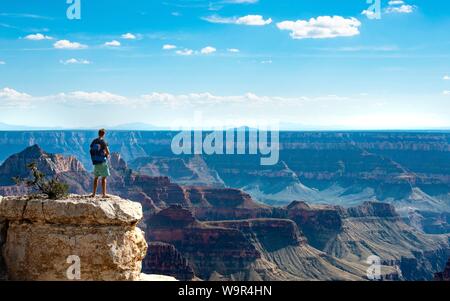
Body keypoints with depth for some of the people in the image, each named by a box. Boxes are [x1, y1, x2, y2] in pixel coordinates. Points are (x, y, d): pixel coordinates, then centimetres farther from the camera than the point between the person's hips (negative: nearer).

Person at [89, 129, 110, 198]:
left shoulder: (93, 141, 6)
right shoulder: (103, 142, -12)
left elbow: (91, 151, 12)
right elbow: (108, 152, -13)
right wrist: (106, 154, 10)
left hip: (95, 162, 6)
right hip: (102, 161, -6)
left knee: (96, 177, 15)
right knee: (104, 178, -1)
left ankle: (94, 194, 16)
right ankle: (104, 194, -3)